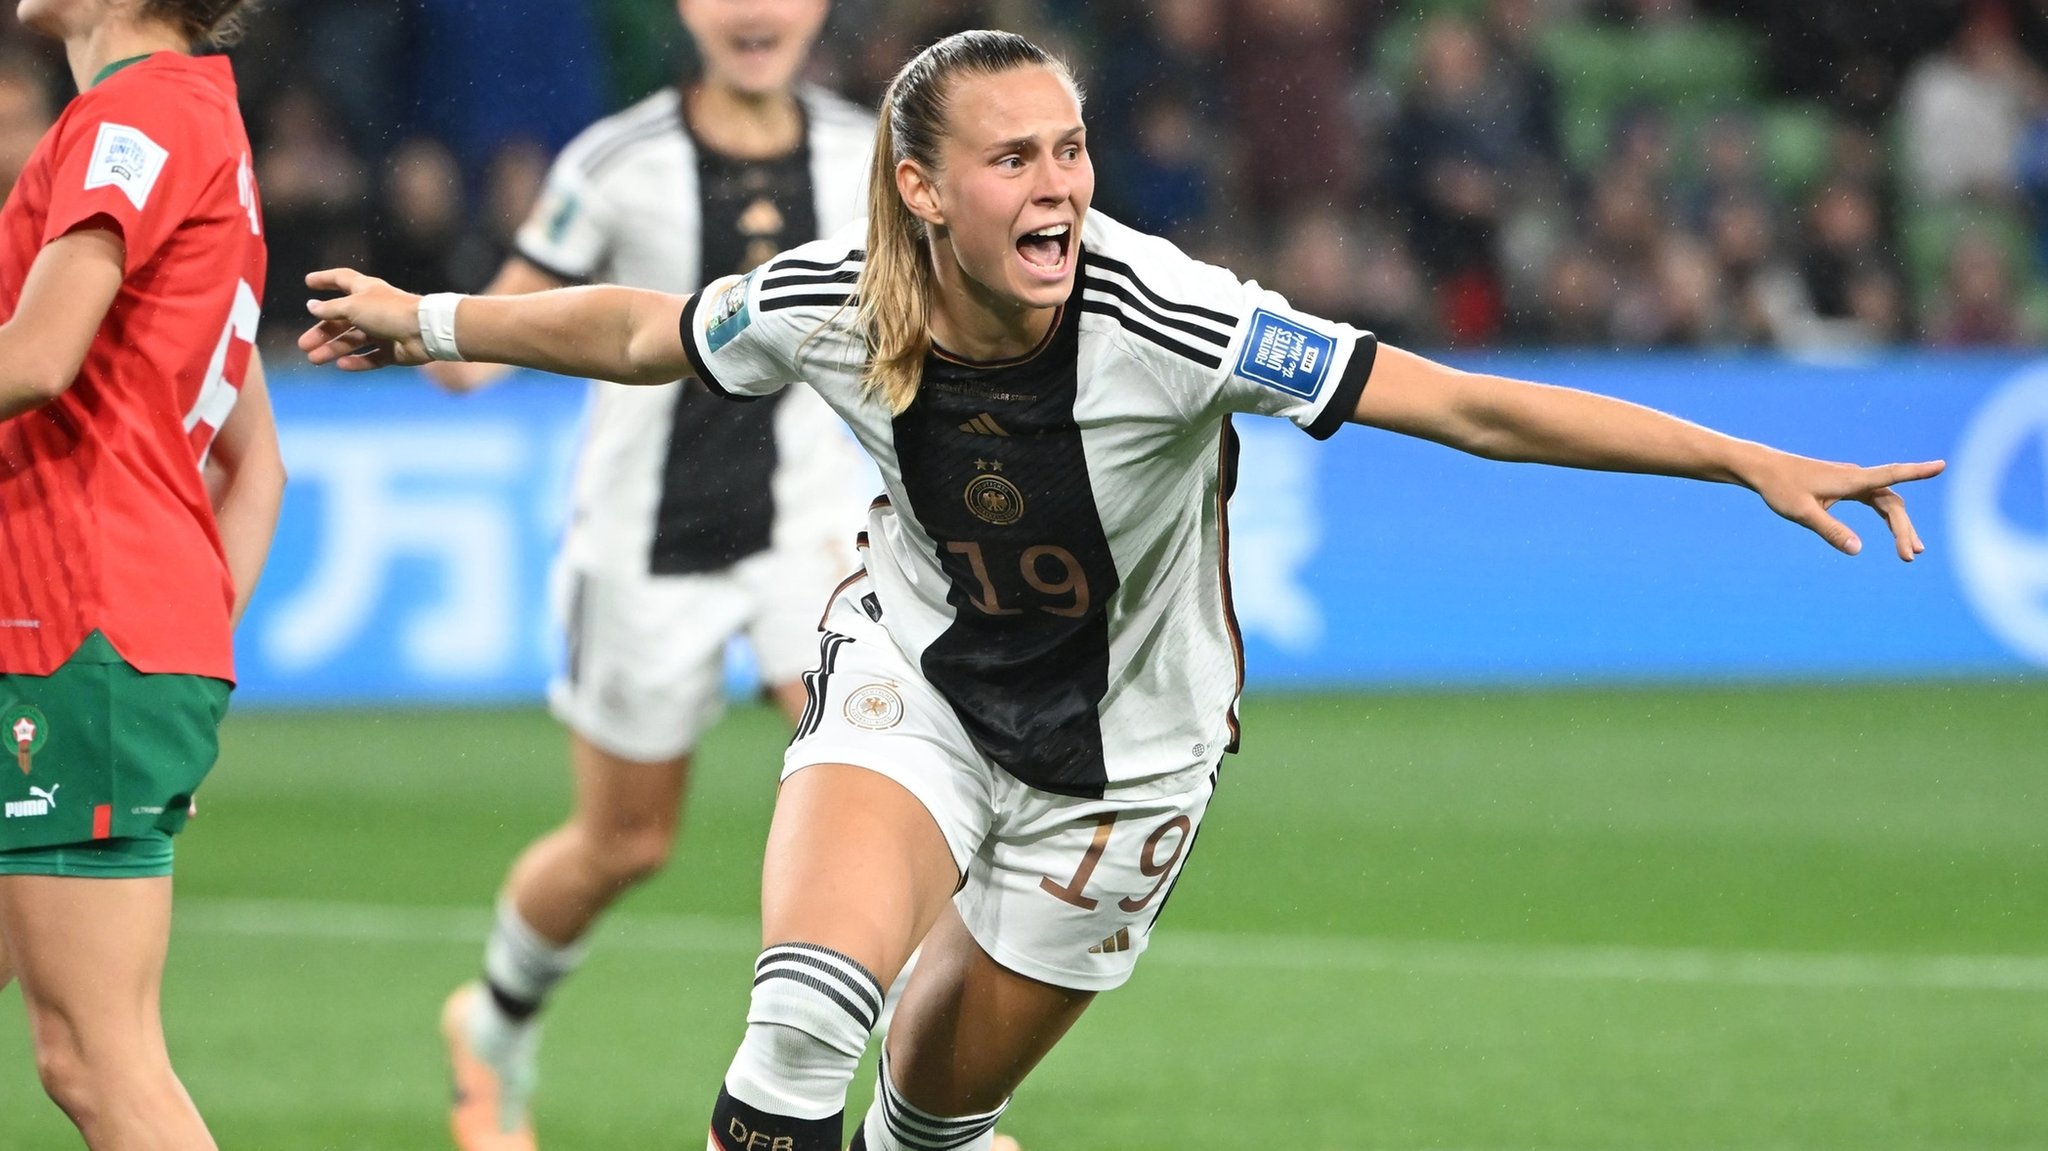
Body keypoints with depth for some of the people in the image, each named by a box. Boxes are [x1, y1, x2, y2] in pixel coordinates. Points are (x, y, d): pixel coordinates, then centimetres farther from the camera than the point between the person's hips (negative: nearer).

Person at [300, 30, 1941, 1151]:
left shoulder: (1166, 322, -30)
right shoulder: (834, 308, -20)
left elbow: (1461, 403, -32)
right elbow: (639, 331, 3)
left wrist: (1749, 463, -38)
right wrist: (428, 323, 15)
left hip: (1119, 750, -1)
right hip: (915, 682, 1)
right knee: (806, 1012, -25)